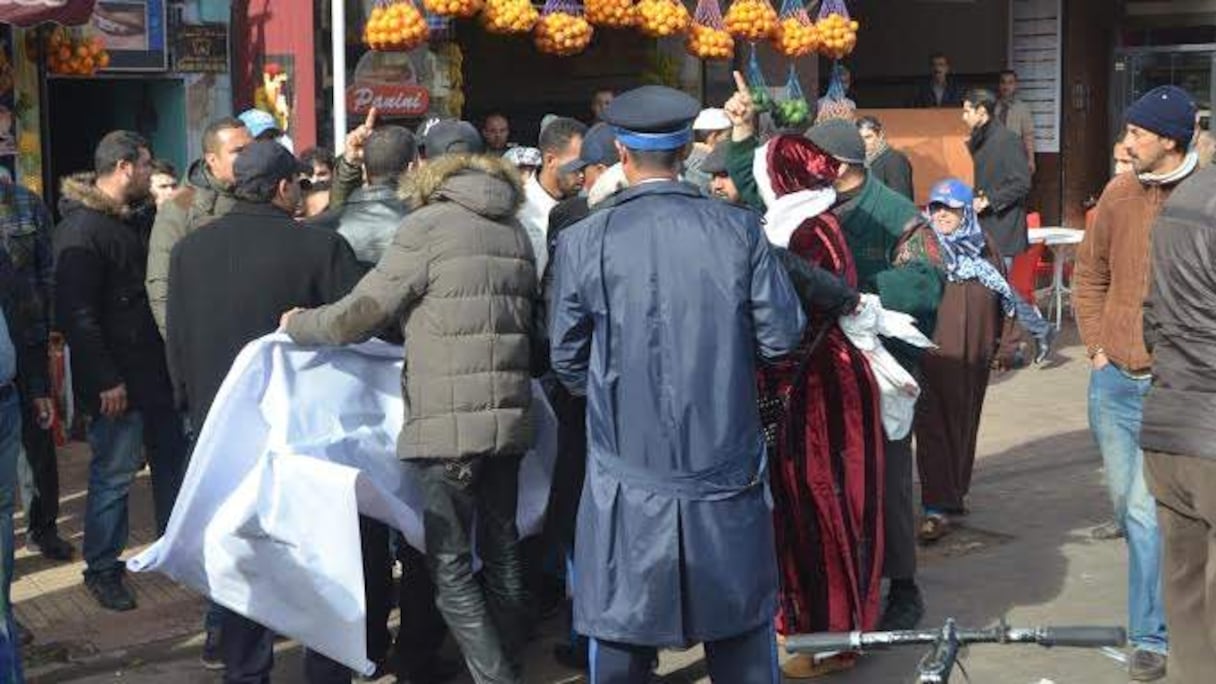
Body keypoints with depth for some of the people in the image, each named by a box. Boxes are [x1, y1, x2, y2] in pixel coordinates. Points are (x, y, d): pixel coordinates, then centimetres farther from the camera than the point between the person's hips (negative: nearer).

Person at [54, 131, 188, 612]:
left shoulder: (140, 219, 12)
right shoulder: (82, 229, -15)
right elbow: (74, 313, -20)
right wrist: (105, 380, -21)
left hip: (156, 369, 8)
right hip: (118, 380, -8)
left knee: (172, 461, 16)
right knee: (114, 473, 1)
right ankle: (102, 569, 15)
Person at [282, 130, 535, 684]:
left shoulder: (429, 226, -8)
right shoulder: (514, 230, 11)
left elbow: (356, 316, -8)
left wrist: (297, 324, 11)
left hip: (449, 423, -7)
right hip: (508, 419, 7)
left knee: (450, 566, 0)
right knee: (502, 554, 15)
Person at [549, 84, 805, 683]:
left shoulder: (584, 243, -9)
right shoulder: (739, 230, -6)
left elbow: (568, 363, -1)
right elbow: (780, 336, -2)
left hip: (629, 479, -1)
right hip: (726, 471, 2)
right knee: (741, 632, 16)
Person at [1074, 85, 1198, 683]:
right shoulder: (1119, 193, 4)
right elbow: (1089, 275, 14)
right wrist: (1096, 347, 7)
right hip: (1113, 380, 5)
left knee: (1147, 510, -4)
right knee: (1125, 503, 14)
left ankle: (1151, 636, 10)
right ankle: (1164, 595, 35)